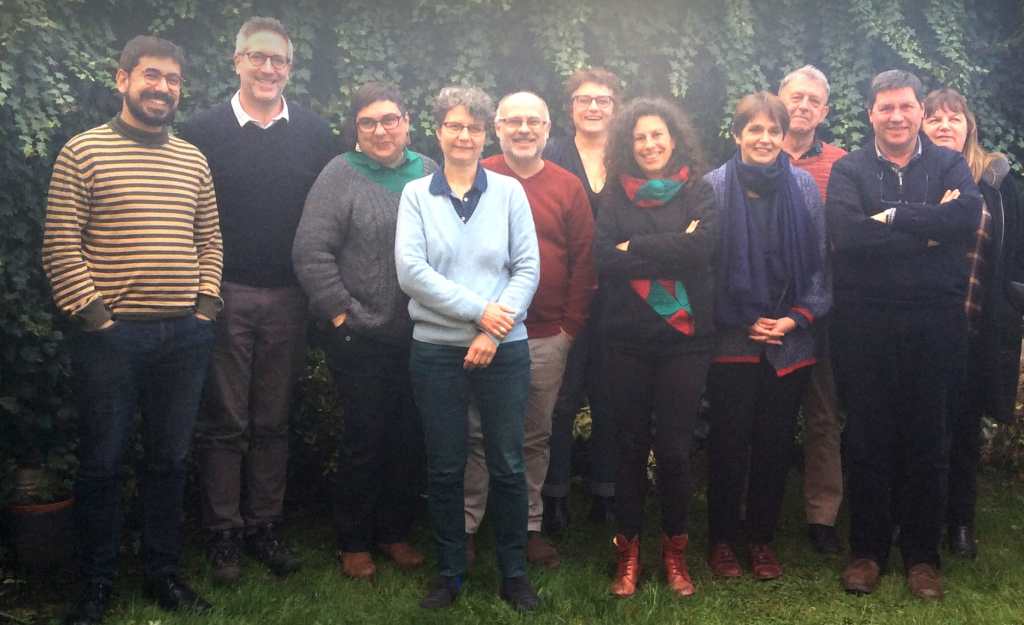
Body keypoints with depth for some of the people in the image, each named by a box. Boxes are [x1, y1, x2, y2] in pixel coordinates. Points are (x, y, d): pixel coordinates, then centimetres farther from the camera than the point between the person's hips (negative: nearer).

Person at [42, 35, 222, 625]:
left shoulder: (194, 160, 11)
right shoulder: (83, 152, -2)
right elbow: (61, 244, -6)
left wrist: (207, 302, 5)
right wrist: (91, 311, -11)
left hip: (186, 334, 4)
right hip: (110, 334, -3)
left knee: (170, 460, 12)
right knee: (102, 463, 6)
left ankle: (163, 572, 27)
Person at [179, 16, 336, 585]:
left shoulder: (313, 133, 6)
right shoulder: (204, 131, 0)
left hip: (288, 299, 2)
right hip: (224, 296, -2)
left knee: (273, 422, 10)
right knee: (224, 422, 4)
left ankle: (265, 526, 22)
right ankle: (222, 533, 17)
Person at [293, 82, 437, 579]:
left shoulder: (430, 174, 8)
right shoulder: (341, 175, -4)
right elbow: (311, 252, -9)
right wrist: (341, 312, -11)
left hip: (420, 334, 4)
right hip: (361, 336, -4)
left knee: (410, 438, 12)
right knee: (364, 439, 5)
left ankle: (395, 532, 30)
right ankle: (353, 542, 22)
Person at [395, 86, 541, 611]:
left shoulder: (508, 191, 3)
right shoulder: (416, 194, 3)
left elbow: (528, 268, -1)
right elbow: (410, 270, -8)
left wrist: (494, 331, -12)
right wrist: (478, 309, -14)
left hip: (504, 350, 0)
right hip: (436, 350, 0)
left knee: (508, 466, 6)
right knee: (444, 469, 9)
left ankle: (514, 574, 22)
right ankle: (449, 573, 25)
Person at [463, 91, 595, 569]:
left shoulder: (569, 187, 5)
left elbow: (583, 261, 6)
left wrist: (571, 324, 1)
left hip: (547, 337, 2)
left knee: (536, 437, 12)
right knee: (477, 434, 6)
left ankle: (530, 525, 26)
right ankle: (465, 525, 20)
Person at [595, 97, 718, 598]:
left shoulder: (697, 192, 4)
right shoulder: (616, 196, 6)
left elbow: (702, 246, -14)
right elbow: (604, 259, -8)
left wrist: (636, 249, -11)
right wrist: (671, 251, -13)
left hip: (684, 337, -1)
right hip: (628, 339, 1)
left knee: (673, 447, 4)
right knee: (631, 446, 9)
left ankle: (675, 550, 22)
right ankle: (627, 550, 22)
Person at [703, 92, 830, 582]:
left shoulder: (804, 187, 4)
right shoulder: (714, 187, -4)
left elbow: (819, 262, 6)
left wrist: (797, 317, -6)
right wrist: (742, 322, -7)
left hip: (790, 342, 2)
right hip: (732, 341, -2)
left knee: (776, 441, 9)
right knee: (729, 442, 4)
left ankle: (762, 537, 25)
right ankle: (722, 539, 20)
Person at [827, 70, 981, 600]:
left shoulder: (949, 165, 6)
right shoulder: (848, 170, 4)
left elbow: (968, 217, -15)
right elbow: (845, 232, -16)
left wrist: (893, 216, -15)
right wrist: (928, 231, -14)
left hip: (933, 323, 1)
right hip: (865, 324, 0)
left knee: (927, 441, 8)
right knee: (866, 440, 7)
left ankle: (923, 554, 23)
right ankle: (866, 549, 22)